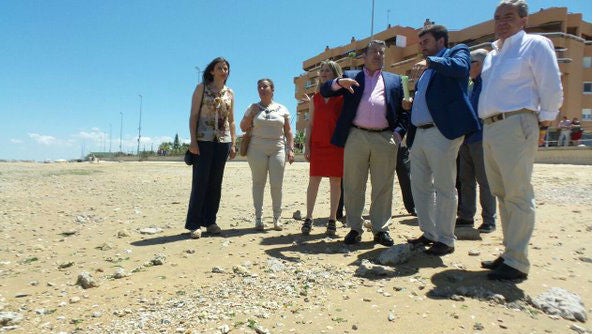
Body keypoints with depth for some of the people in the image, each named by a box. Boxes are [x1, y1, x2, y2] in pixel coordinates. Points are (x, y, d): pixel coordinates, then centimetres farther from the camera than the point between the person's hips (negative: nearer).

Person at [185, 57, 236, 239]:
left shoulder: (230, 93, 14)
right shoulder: (202, 88, 3)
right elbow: (193, 115, -3)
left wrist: (233, 144, 7)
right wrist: (193, 140, -13)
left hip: (223, 142, 4)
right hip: (203, 140, -4)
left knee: (215, 183, 7)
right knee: (200, 182, -5)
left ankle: (210, 221, 16)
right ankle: (194, 224, 2)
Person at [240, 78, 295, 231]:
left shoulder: (282, 109, 12)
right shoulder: (253, 108, 11)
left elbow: (288, 131, 10)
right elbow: (243, 128, 9)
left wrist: (291, 149, 0)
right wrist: (251, 114, -5)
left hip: (278, 150, 0)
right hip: (257, 150, 0)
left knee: (277, 184, -4)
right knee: (258, 182, 0)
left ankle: (277, 218, 7)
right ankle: (258, 218, 6)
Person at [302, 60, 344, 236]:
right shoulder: (315, 98, 14)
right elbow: (310, 124, 12)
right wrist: (307, 146, 4)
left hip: (337, 144, -2)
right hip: (317, 144, 2)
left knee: (335, 181, 2)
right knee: (314, 180, 0)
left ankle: (332, 220, 9)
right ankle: (308, 218, 6)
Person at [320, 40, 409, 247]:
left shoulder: (394, 80, 19)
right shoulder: (350, 76, 16)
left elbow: (404, 110, 14)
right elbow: (324, 91, 7)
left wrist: (399, 133, -2)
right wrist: (339, 82, -13)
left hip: (385, 139, 1)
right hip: (356, 137, -1)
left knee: (383, 187, 3)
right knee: (353, 186, 2)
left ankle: (381, 229, 13)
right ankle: (355, 228, 12)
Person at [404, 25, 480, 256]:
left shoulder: (457, 52, 6)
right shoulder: (425, 68, 26)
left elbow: (460, 67, -18)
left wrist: (430, 61, -29)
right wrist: (410, 103, 9)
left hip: (442, 132, -8)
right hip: (418, 133, 8)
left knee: (444, 187, -3)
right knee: (419, 186, 11)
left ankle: (445, 239, 8)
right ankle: (429, 233, 24)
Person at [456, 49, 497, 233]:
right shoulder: (471, 85, 19)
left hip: (481, 138, -8)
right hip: (466, 138, 8)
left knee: (484, 181, -2)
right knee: (466, 180, 11)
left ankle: (489, 220, 8)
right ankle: (466, 216, 20)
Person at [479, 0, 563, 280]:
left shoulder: (536, 45, 1)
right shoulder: (492, 54, 22)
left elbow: (552, 89, -4)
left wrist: (542, 124, -5)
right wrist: (488, 123, 15)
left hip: (516, 126, -8)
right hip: (489, 128, 8)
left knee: (517, 195, -7)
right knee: (502, 194, 11)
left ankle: (517, 262, -1)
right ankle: (509, 253, 21)